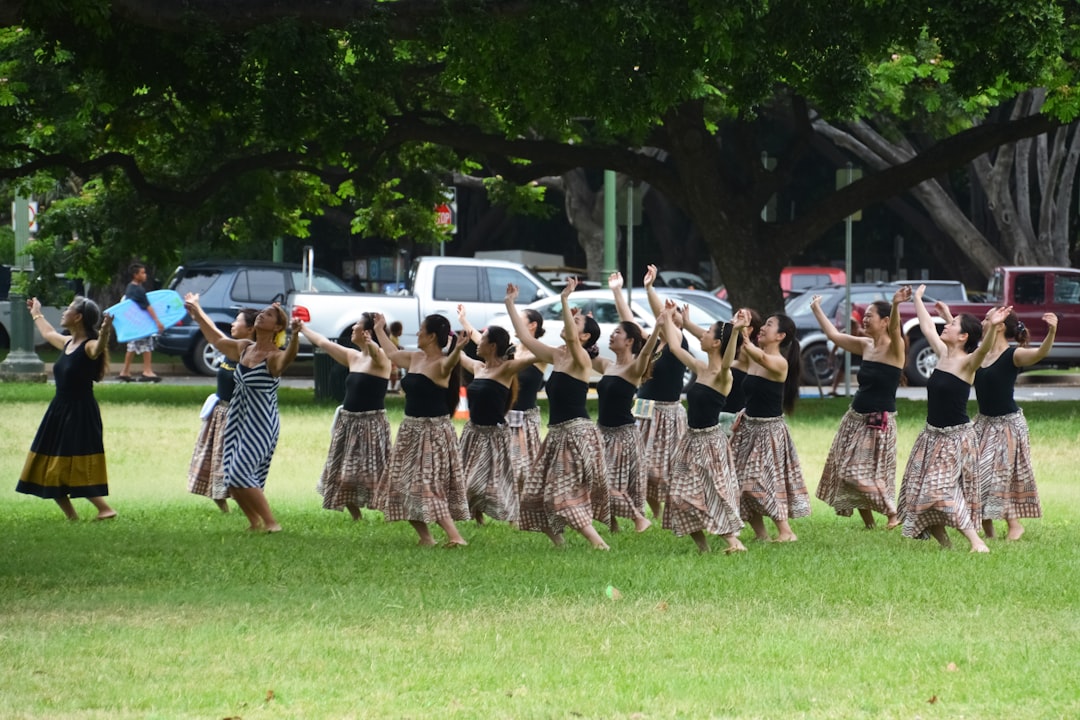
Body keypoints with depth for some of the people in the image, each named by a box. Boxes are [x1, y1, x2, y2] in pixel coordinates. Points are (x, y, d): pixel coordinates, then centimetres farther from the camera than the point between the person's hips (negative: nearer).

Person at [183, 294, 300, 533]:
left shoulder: (274, 356, -14)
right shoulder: (244, 348, 8)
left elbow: (288, 357, -39)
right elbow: (217, 338, 26)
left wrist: (295, 335, -58)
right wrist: (197, 313, 32)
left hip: (261, 423, -8)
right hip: (238, 419, 8)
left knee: (241, 473, -16)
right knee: (231, 477, 7)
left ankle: (271, 522, -10)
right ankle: (255, 522, 20)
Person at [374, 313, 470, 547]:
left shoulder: (441, 364, -16)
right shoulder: (415, 358, 9)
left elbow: (448, 364, -41)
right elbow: (392, 354, 29)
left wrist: (457, 351, -62)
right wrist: (379, 330, 40)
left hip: (433, 431, -9)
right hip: (411, 429, 9)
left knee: (428, 485, -16)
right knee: (403, 484, 11)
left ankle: (454, 536, -18)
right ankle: (425, 537, 16)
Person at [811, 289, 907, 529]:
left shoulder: (895, 348, -12)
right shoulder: (865, 345, 7)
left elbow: (894, 330, -34)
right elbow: (833, 335, 18)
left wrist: (896, 306, -53)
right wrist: (816, 309, 23)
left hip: (880, 421, -8)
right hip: (856, 417, 8)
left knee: (864, 473, -13)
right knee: (846, 470, 4)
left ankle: (893, 514, 1)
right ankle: (868, 522, 13)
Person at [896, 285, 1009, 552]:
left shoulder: (967, 363, -15)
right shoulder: (942, 355, 6)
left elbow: (983, 350, -36)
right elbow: (927, 327, 21)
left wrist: (992, 327, -55)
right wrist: (917, 299, 32)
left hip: (956, 437, -8)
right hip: (932, 434, 9)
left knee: (942, 490, -18)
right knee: (920, 491, 7)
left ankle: (977, 542, -18)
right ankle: (945, 545, 14)